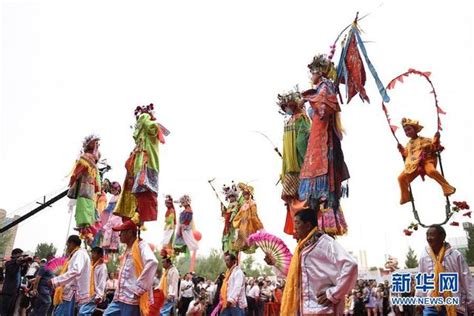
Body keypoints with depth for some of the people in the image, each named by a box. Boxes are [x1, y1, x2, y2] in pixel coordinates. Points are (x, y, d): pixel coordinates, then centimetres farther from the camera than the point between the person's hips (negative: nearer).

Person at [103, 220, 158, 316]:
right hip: (120, 298, 9)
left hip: (132, 299, -9)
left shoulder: (141, 246, -11)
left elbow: (152, 262, -31)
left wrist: (139, 288, -26)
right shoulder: (128, 249, 17)